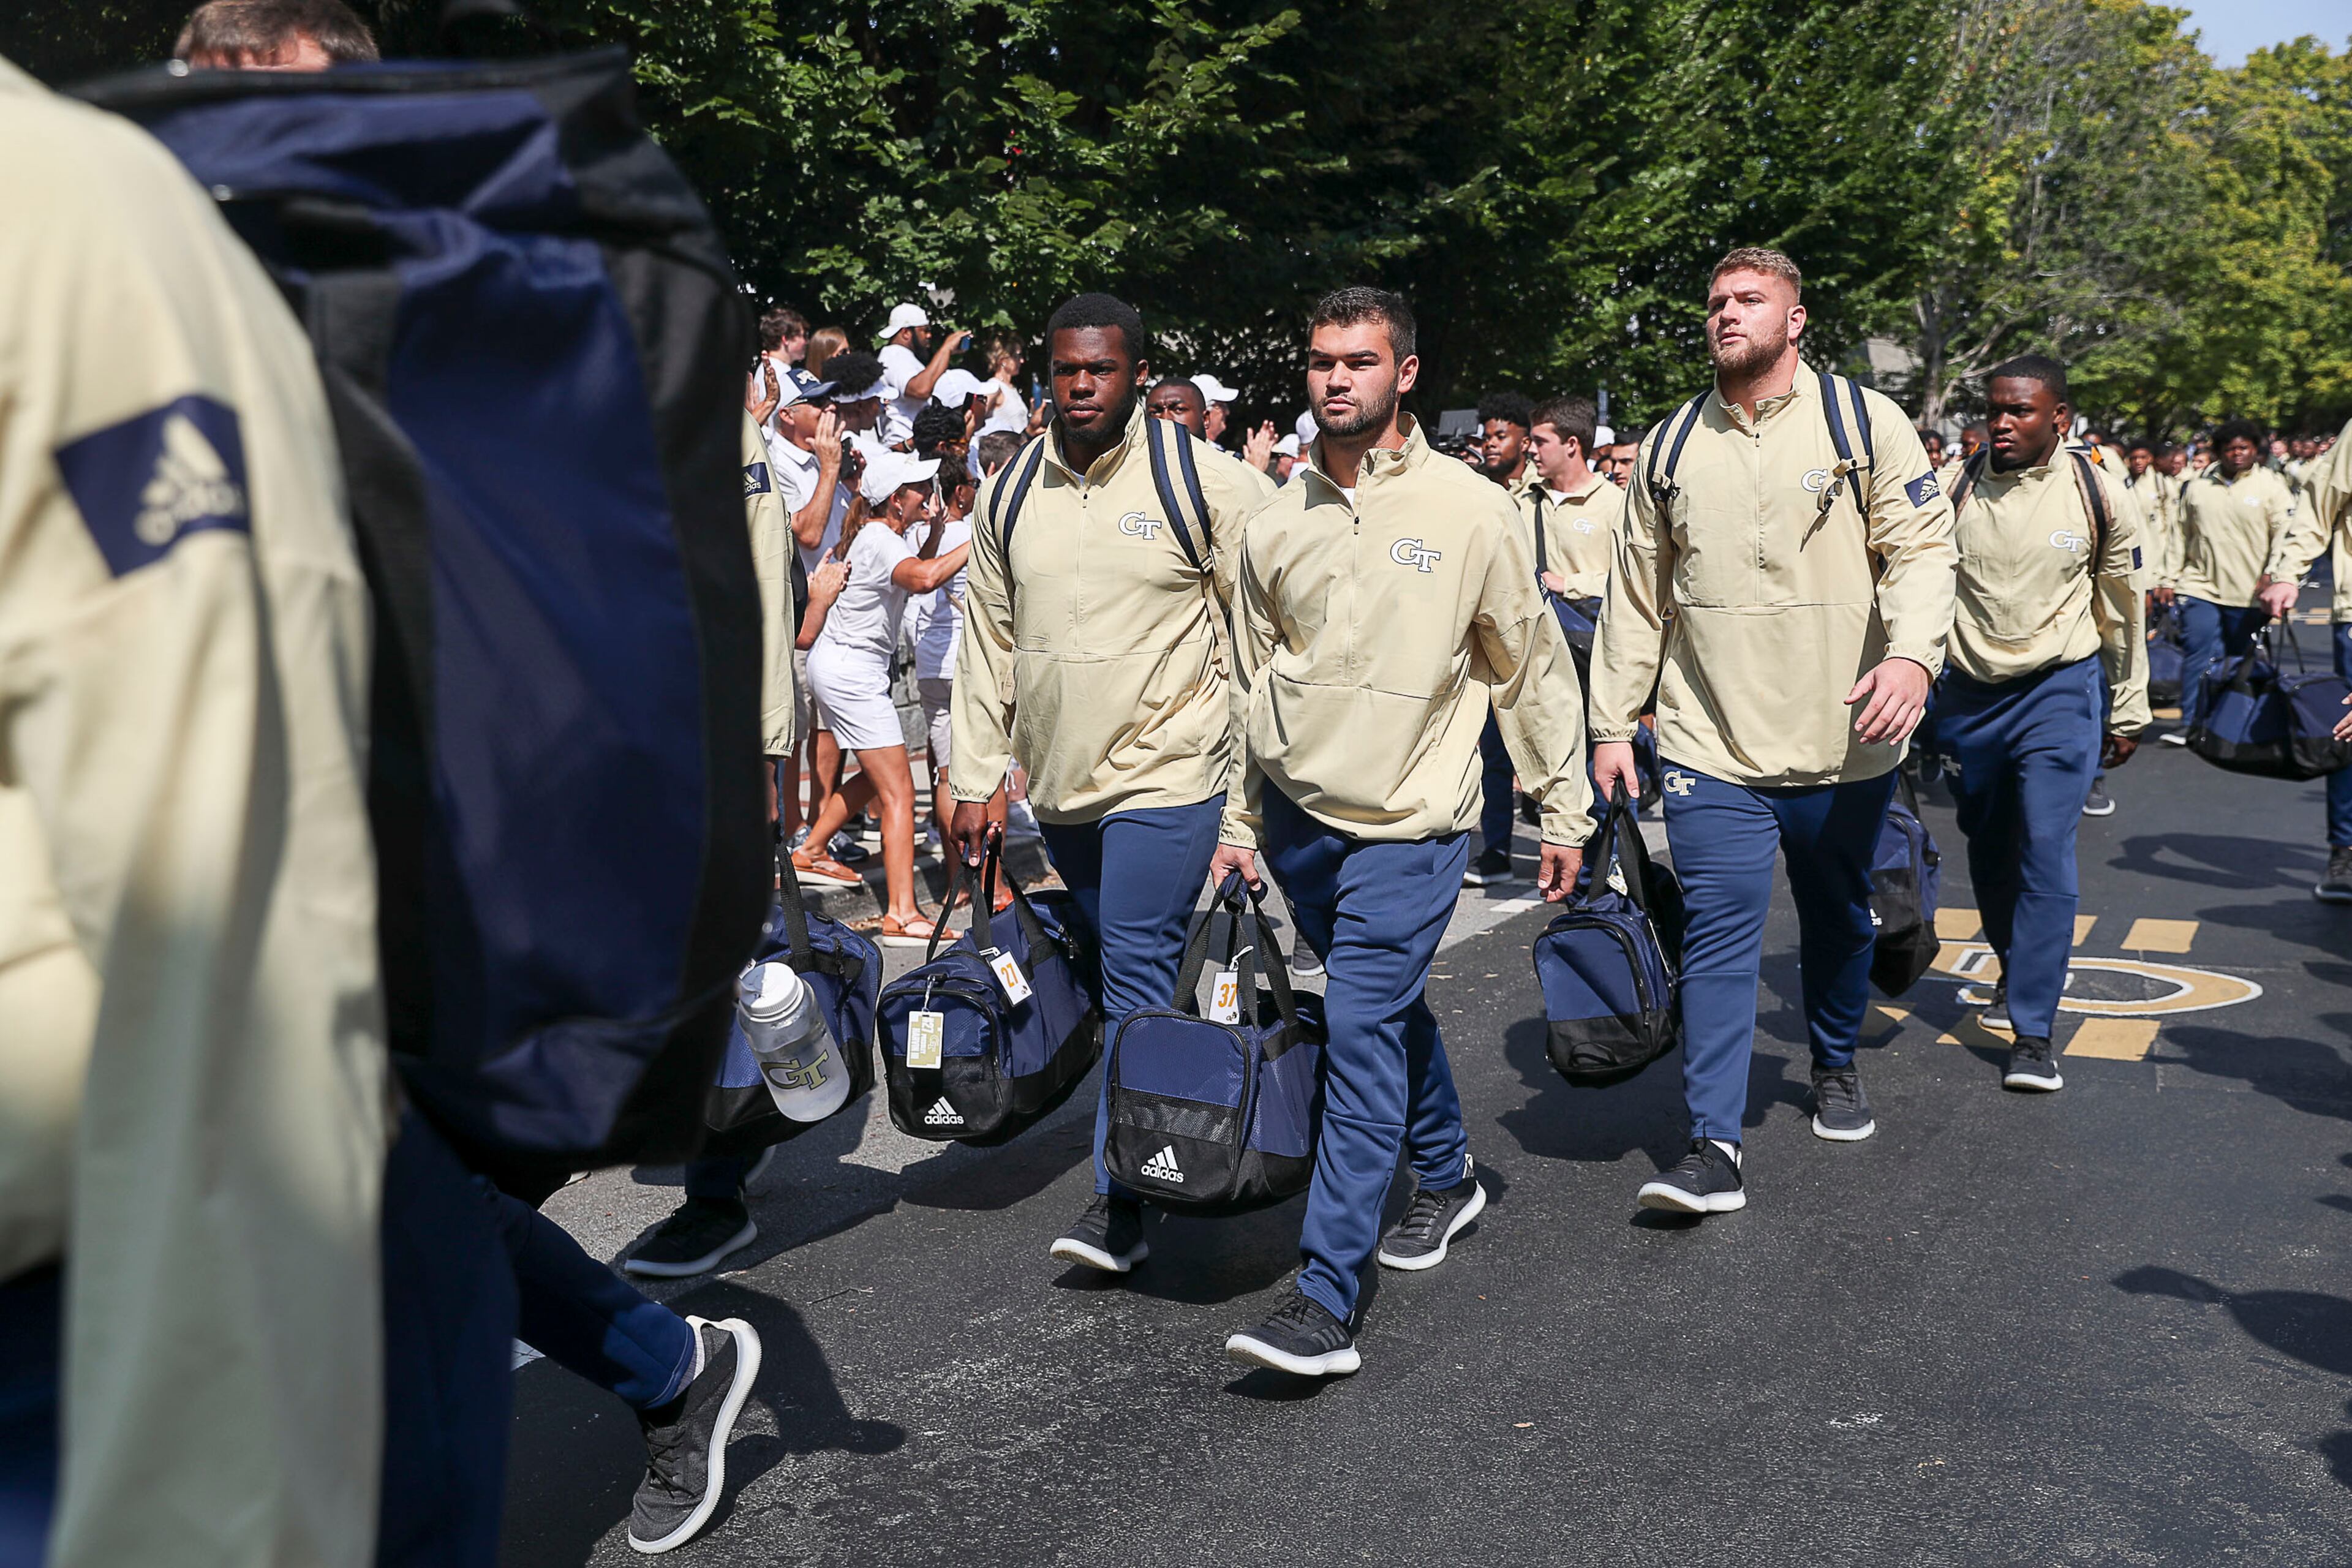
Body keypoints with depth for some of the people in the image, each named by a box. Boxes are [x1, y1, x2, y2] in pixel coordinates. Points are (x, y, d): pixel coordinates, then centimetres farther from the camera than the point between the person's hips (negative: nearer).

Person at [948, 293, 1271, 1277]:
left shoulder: (1206, 481, -7)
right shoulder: (1008, 495, 8)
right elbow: (988, 643, 14)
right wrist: (975, 779, 11)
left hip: (1168, 771, -5)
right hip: (1060, 782, 6)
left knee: (1136, 973, -9)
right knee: (1111, 970, 14)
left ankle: (1122, 1199, -5)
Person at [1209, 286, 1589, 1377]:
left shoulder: (1469, 511, -6)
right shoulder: (1276, 523, 6)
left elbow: (1531, 668, 1)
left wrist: (1564, 811, 2)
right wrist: (1240, 821, 14)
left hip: (1408, 821, -5)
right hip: (1300, 815, 5)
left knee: (1362, 1035, -11)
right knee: (1391, 1010, 19)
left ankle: (1326, 1301, -10)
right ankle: (1447, 1176, 43)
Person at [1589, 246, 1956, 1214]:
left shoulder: (1862, 419, -1)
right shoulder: (1671, 445, 7)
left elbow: (1922, 546, -7)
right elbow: (1636, 593, 10)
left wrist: (1912, 654, -26)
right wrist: (1612, 723, 7)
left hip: (1843, 739, 0)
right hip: (1711, 744, 1)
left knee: (1839, 920, 17)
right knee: (1719, 930, -8)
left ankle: (1836, 1068, 42)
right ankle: (1714, 1149, -6)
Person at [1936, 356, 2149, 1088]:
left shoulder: (2099, 495, -6)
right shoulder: (1955, 488, -5)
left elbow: (2125, 608, 5)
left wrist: (2129, 711, 9)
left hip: (2059, 691, -2)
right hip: (1970, 694, 3)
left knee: (2045, 849, -11)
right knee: (1988, 851, 15)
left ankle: (2033, 1033, -9)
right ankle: (2016, 968, 42)